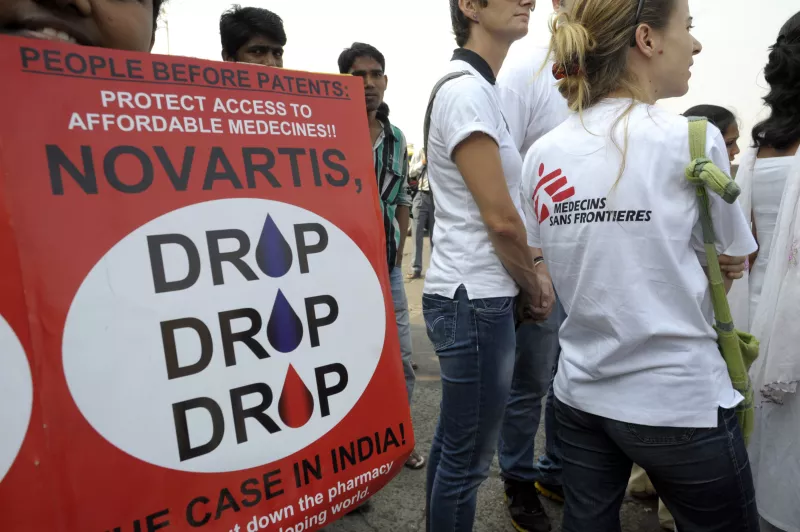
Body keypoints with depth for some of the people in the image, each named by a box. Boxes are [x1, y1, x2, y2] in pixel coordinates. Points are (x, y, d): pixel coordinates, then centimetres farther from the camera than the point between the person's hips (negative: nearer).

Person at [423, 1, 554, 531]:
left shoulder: (480, 89, 16)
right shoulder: (468, 91, -14)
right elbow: (501, 219, -18)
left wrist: (534, 268, 9)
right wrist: (531, 285, -2)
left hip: (474, 293, 10)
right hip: (474, 299, -10)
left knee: (453, 444, 21)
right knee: (468, 458, 6)